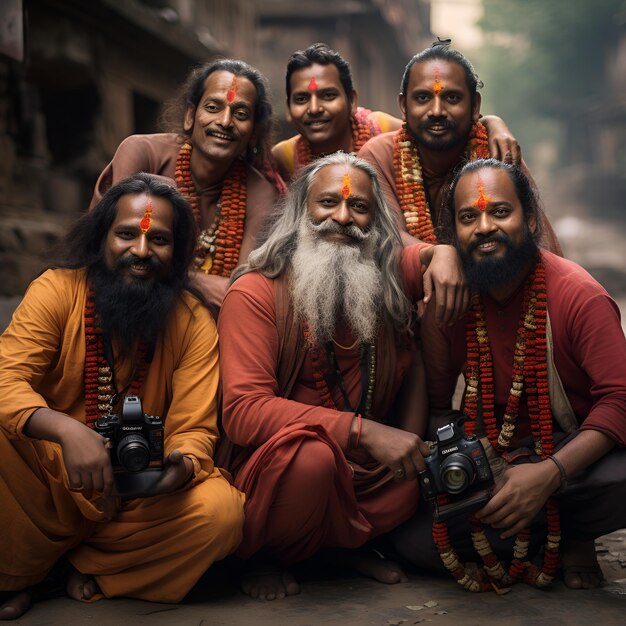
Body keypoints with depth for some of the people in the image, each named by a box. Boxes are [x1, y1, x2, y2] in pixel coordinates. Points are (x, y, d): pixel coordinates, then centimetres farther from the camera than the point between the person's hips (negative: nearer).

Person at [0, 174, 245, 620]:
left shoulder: (195, 324, -7)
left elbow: (194, 430, -9)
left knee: (221, 510, -26)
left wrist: (181, 466, -35)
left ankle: (90, 567, 0)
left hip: (140, 494, 1)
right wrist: (67, 430, -43)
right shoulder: (56, 290, -10)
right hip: (50, 477, -1)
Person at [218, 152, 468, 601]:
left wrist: (445, 252, -5)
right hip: (274, 473, -6)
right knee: (310, 458, -36)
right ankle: (266, 558, -4)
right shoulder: (256, 294, -13)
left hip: (365, 473, 6)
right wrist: (363, 431, -29)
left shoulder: (386, 281, 4)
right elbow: (243, 411, -23)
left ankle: (351, 544, 6)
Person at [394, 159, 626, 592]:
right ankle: (568, 536, -2)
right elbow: (436, 403, 4)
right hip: (492, 463, 3)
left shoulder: (580, 295, -15)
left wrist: (549, 473, -34)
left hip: (576, 455, -3)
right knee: (414, 540, -19)